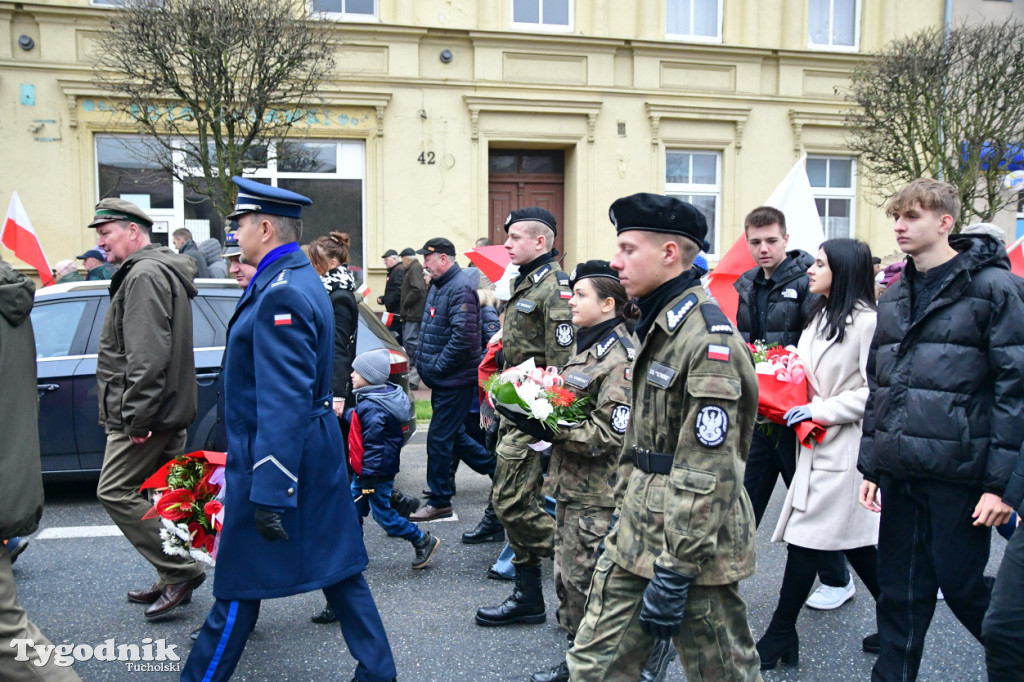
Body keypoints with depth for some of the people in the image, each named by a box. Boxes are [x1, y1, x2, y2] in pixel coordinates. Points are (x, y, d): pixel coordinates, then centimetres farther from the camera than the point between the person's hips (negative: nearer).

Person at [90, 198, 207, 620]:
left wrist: (135, 415, -23)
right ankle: (174, 581, 23)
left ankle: (180, 571, -5)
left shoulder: (145, 275, -15)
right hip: (169, 411, 11)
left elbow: (147, 355, -24)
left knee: (115, 491, -7)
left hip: (145, 414, -11)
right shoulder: (161, 270, 19)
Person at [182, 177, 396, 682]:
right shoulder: (301, 279, 11)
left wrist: (268, 493, -25)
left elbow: (283, 405, -26)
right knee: (337, 569, 15)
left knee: (238, 587, 6)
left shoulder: (281, 294, -21)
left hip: (278, 455, -10)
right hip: (319, 455, 10)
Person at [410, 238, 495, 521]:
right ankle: (497, 468, 31)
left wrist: (436, 367, -19)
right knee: (454, 435, 16)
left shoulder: (460, 289, -17)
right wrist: (424, 364, 13)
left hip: (454, 380, -10)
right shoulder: (438, 286, 14)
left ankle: (438, 502, 10)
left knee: (439, 438, -2)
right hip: (442, 379, 10)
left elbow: (463, 336, -26)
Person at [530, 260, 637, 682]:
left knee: (587, 580, 1)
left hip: (599, 494, -9)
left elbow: (610, 434, -23)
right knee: (567, 573, 18)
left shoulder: (620, 359, -18)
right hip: (571, 486, 9)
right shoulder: (586, 348, 12)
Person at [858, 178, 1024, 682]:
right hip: (899, 470, 6)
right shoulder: (894, 297, 13)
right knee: (900, 589, 12)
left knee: (962, 587, 6)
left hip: (958, 471, -5)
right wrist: (871, 465, 13)